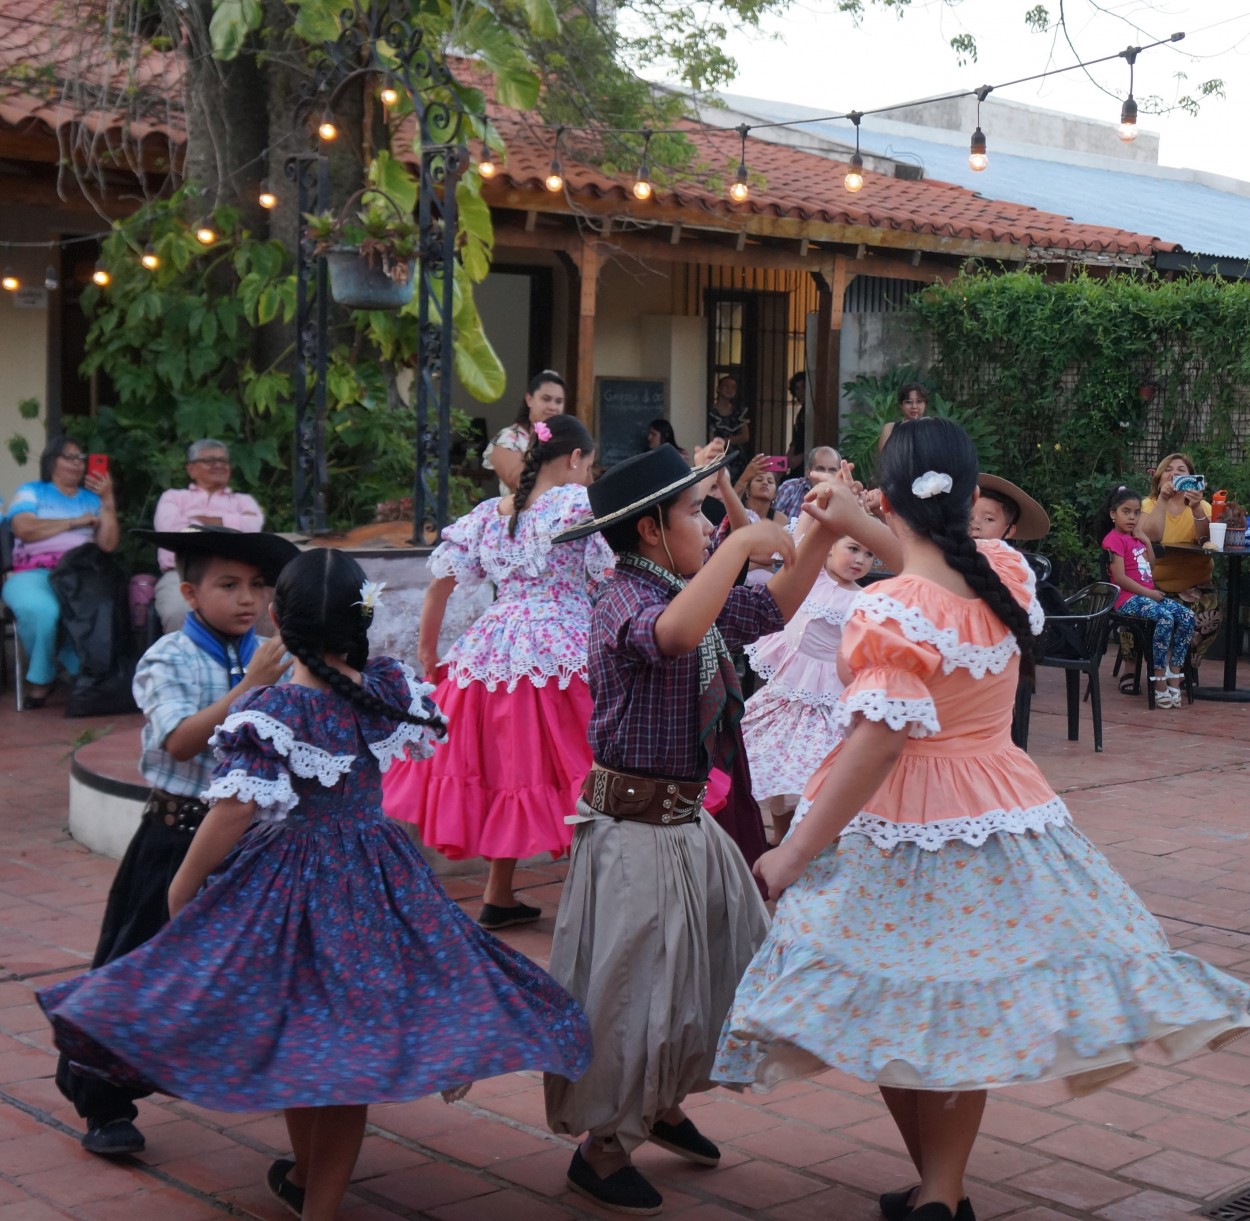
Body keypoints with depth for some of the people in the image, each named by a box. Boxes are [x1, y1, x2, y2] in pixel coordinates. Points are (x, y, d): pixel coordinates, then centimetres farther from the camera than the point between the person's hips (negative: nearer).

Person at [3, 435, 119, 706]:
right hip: (33, 573, -1)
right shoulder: (31, 491, 17)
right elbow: (24, 529, -4)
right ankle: (40, 678, -11)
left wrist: (108, 500, -1)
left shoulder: (92, 498, 22)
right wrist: (75, 522, 2)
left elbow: (109, 545, 7)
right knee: (40, 610, -38)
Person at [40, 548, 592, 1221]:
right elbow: (426, 730, 18)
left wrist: (182, 889, -7)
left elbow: (235, 812, -21)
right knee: (350, 1051, 11)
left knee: (293, 1039, 17)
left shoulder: (268, 711, -20)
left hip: (286, 882, -3)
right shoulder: (391, 690, -6)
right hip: (374, 880, 3)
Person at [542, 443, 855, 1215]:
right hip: (634, 828, -9)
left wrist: (825, 532, 8)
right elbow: (675, 633, -42)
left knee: (726, 966, 19)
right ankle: (602, 1148, 19)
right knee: (630, 988, 1)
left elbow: (777, 608, 20)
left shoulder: (698, 596, 7)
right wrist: (743, 543, -34)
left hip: (688, 820, 9)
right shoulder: (624, 603, -20)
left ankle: (664, 1104, 39)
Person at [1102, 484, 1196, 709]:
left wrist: (1145, 539, 12)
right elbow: (1120, 577, -16)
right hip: (1128, 599, -9)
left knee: (1187, 616, -10)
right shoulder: (1114, 539, -7)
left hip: (1147, 594, 9)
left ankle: (1174, 678, -11)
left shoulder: (1135, 538, 19)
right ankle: (1160, 684, -26)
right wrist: (1148, 593, -15)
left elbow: (1151, 565, 22)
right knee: (1165, 618, -31)